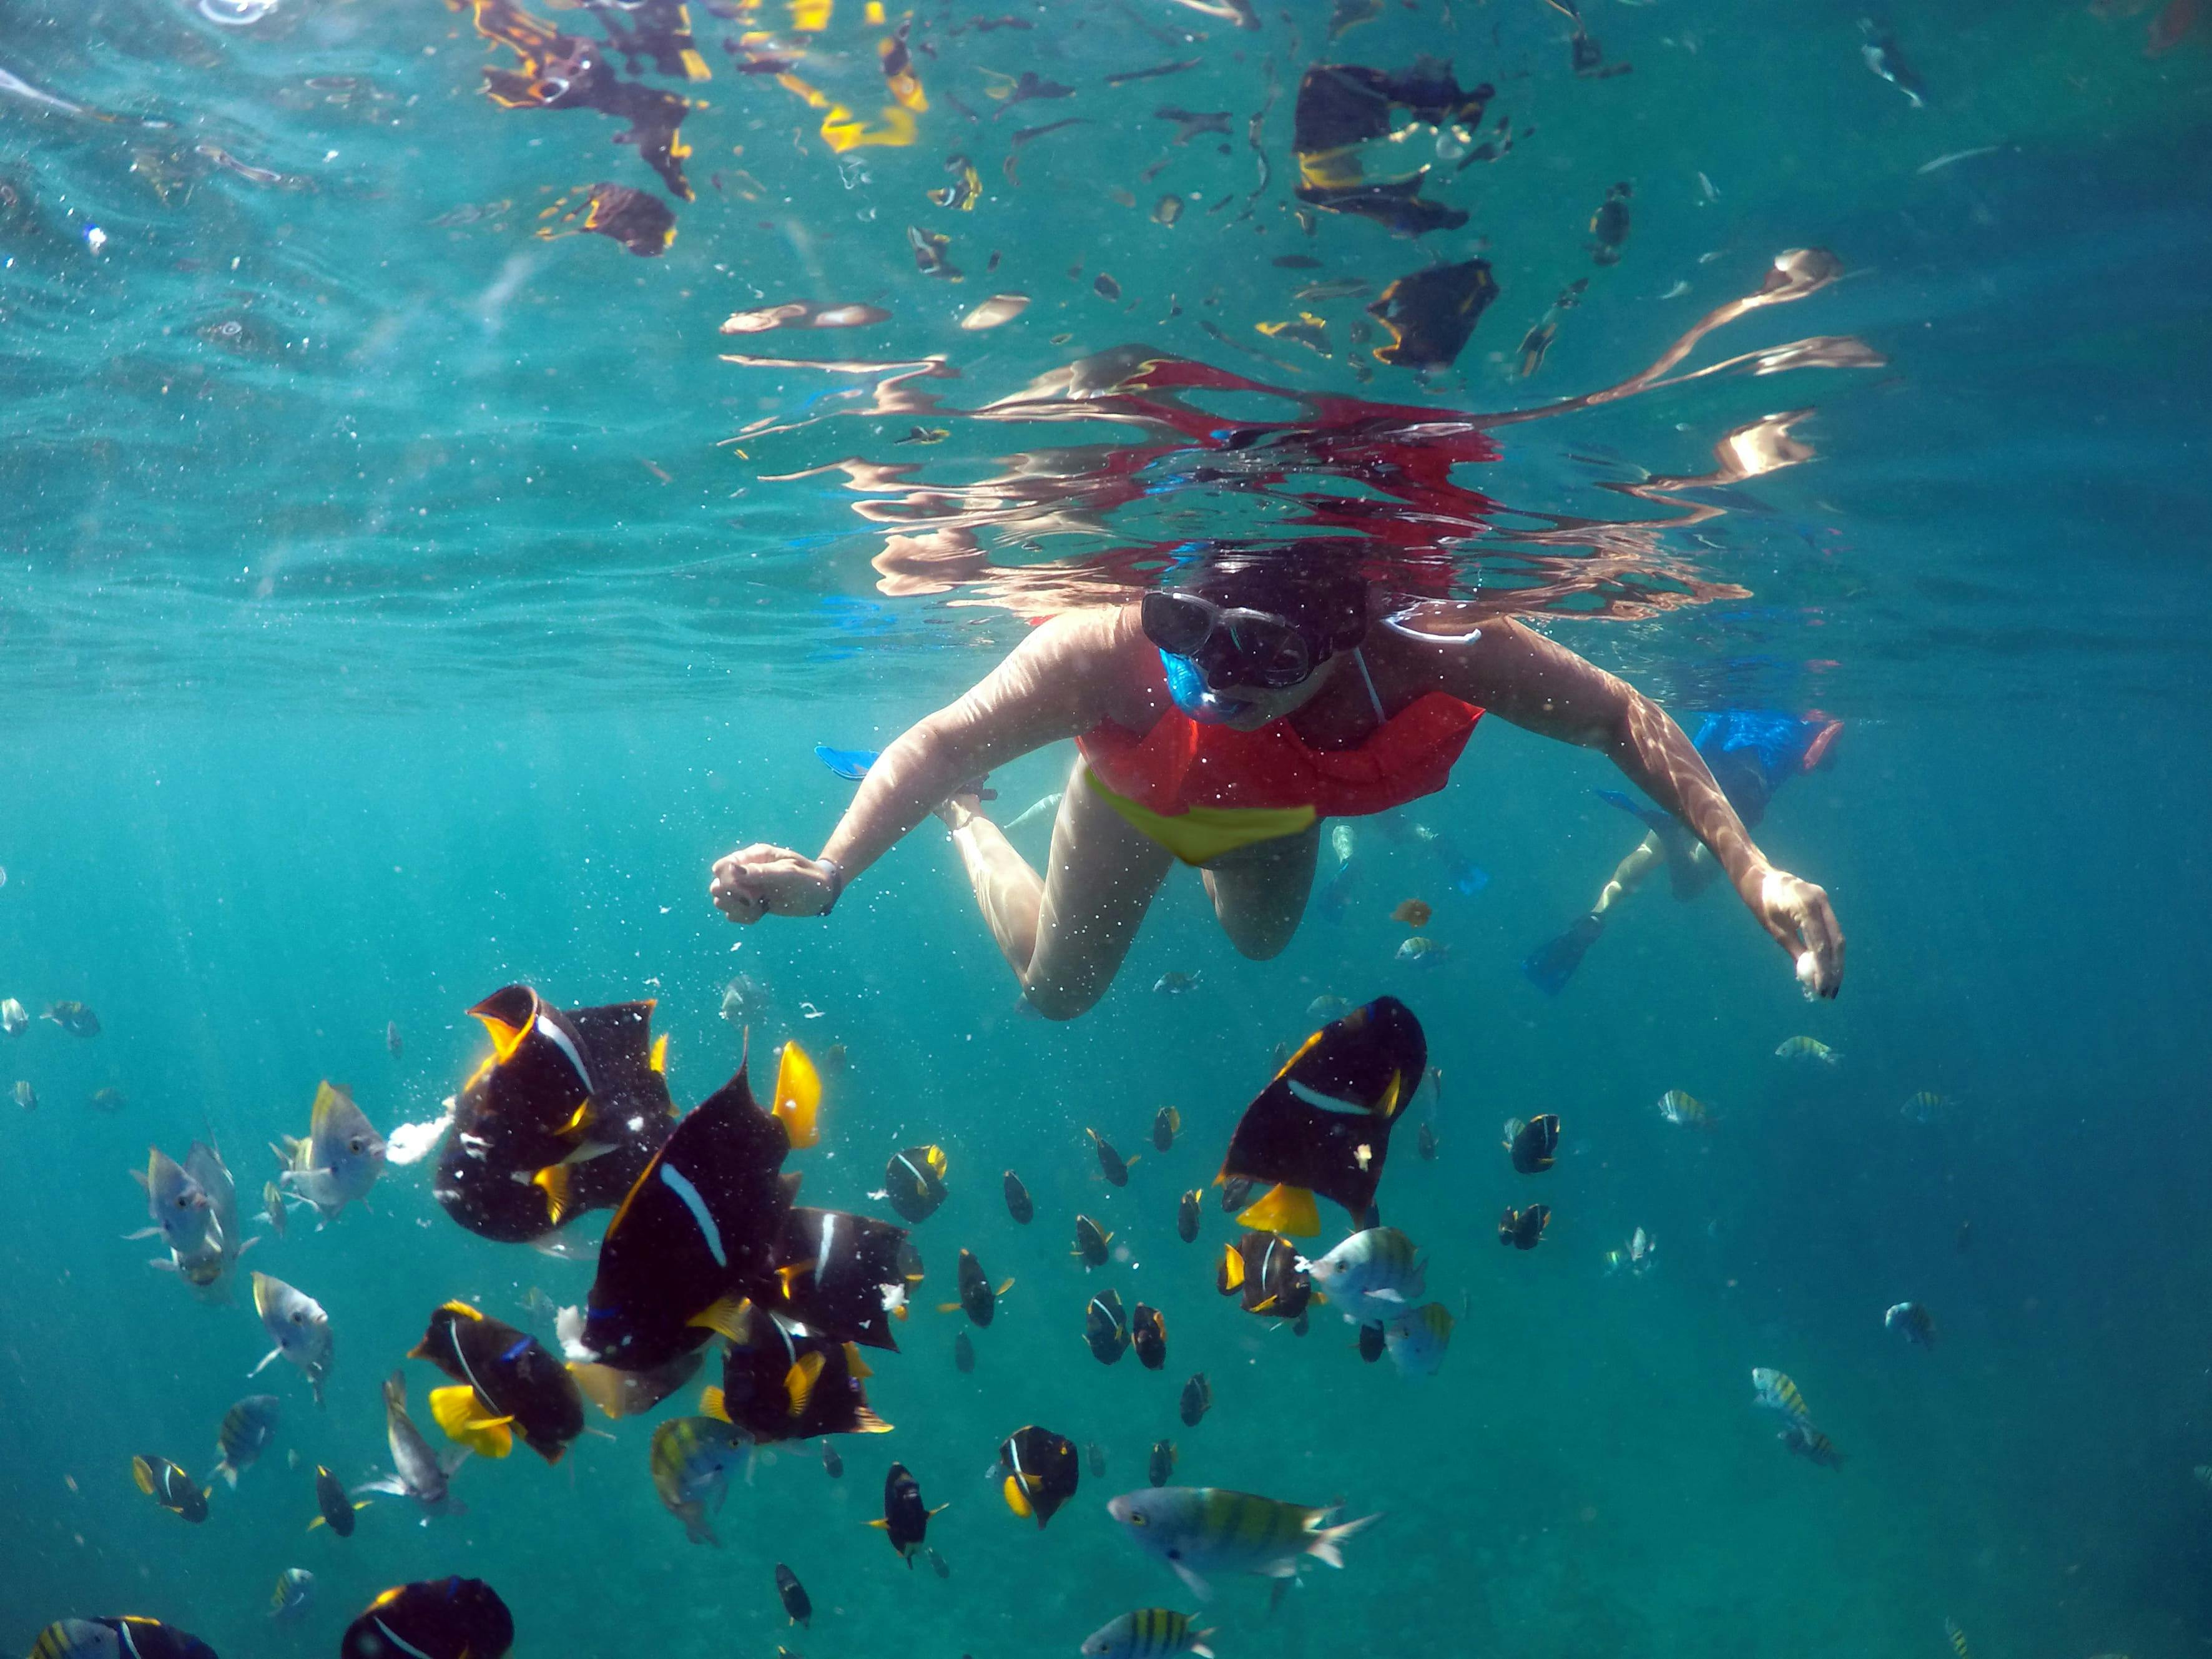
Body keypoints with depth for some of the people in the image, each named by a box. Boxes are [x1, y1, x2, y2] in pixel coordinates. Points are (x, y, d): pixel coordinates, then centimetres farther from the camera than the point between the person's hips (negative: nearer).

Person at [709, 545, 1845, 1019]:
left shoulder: (1435, 651, -45)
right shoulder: (1114, 652, -50)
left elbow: (1616, 716, -29)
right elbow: (943, 739, -38)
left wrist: (1749, 866, -38)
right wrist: (827, 873, -53)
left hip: (1278, 806, 3)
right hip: (1141, 796, -2)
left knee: (1260, 941, 33)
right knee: (1055, 991, 19)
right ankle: (967, 826, 45)